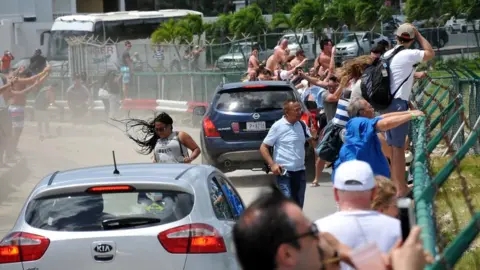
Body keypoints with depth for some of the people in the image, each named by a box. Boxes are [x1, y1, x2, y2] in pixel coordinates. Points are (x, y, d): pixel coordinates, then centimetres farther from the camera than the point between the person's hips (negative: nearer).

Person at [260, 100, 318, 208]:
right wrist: (272, 164, -16)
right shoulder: (278, 126, -8)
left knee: (298, 205, 10)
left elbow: (313, 144, 16)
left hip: (300, 171, 6)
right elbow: (263, 147, -4)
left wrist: (314, 137, -7)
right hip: (284, 172, -6)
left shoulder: (302, 125, 6)